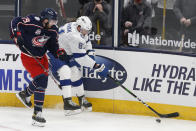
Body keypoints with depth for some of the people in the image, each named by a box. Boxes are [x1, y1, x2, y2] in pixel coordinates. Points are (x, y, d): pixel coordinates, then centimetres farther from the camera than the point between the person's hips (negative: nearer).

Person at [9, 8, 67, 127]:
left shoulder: (53, 30, -4)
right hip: (28, 56, -7)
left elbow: (53, 45, 9)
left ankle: (25, 94, 45)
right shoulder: (32, 21, -24)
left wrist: (59, 52, -9)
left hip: (41, 57, 7)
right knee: (40, 80, -17)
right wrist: (16, 35, -24)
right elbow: (15, 22, -14)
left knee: (43, 79, 14)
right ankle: (37, 114, -14)